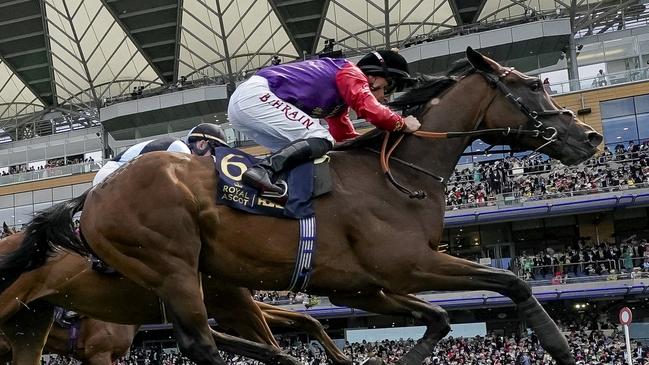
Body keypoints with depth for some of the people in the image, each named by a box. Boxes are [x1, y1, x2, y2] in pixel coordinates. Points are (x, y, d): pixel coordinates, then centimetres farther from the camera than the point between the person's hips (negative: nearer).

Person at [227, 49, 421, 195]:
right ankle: (261, 171, -34)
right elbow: (372, 111, -17)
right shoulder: (351, 73, -2)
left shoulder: (342, 95, 27)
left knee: (296, 151, 16)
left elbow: (347, 139, 29)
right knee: (320, 141, -17)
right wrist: (403, 124, -1)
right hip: (255, 95, -10)